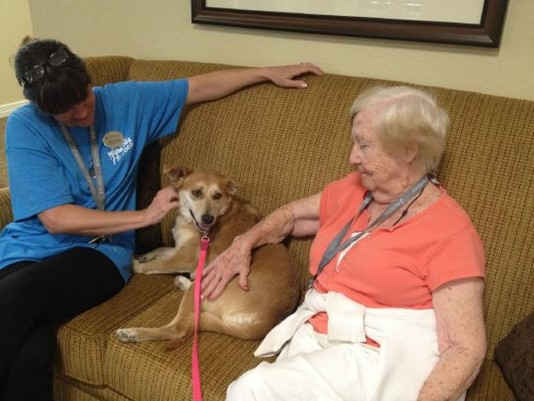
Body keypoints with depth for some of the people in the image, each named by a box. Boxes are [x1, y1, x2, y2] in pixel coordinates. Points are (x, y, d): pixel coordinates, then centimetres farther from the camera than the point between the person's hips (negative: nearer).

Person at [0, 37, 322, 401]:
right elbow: (56, 218, -13)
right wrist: (145, 216, -13)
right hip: (30, 248, 0)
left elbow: (201, 86, 12)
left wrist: (269, 73, 12)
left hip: (102, 251, 1)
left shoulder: (124, 99, 2)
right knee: (32, 348, -34)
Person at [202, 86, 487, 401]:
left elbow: (467, 348, -12)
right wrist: (245, 244, 9)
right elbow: (291, 215, 26)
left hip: (384, 361, -5)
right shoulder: (354, 190, 10)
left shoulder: (449, 230, -9)